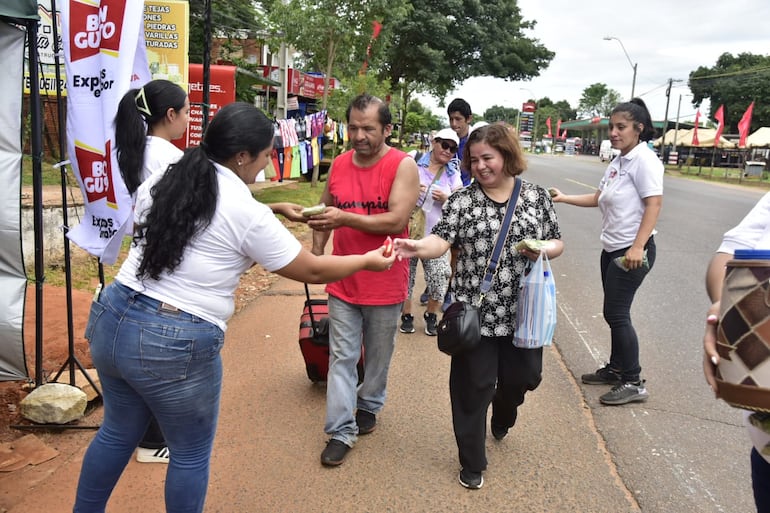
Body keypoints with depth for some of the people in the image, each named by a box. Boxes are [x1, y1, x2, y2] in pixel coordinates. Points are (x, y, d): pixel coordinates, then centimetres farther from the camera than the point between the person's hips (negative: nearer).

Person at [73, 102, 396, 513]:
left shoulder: (159, 182, 6)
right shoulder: (248, 214, -13)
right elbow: (312, 271, -5)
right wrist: (368, 260, 10)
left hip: (111, 319, 7)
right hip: (176, 344, -7)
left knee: (118, 433, 27)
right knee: (191, 454, 15)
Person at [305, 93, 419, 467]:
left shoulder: (403, 166, -12)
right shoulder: (339, 164, 3)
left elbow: (397, 220, -22)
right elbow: (325, 210, 16)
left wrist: (346, 218, -29)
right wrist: (317, 250, 7)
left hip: (385, 283, -3)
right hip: (343, 281, 3)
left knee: (377, 355, 16)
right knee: (342, 357, 4)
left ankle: (369, 406, 40)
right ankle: (341, 432, 13)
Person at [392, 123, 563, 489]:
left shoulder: (536, 196, 3)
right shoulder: (462, 200, -4)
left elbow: (557, 243, 10)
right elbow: (440, 241, -17)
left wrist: (543, 249, -13)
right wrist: (417, 247, -39)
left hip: (522, 313, 3)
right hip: (476, 313, -2)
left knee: (522, 377, 16)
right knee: (473, 388, 5)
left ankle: (502, 417, 53)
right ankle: (472, 463, 25)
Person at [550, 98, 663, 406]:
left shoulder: (644, 159, -14)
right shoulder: (617, 162, 12)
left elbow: (654, 204, -20)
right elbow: (598, 198, 19)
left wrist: (637, 247, -27)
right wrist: (564, 198, 9)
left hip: (633, 252, -9)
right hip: (611, 249, 9)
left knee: (616, 314, -6)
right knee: (614, 314, 15)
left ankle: (634, 383, 7)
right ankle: (616, 369, 30)